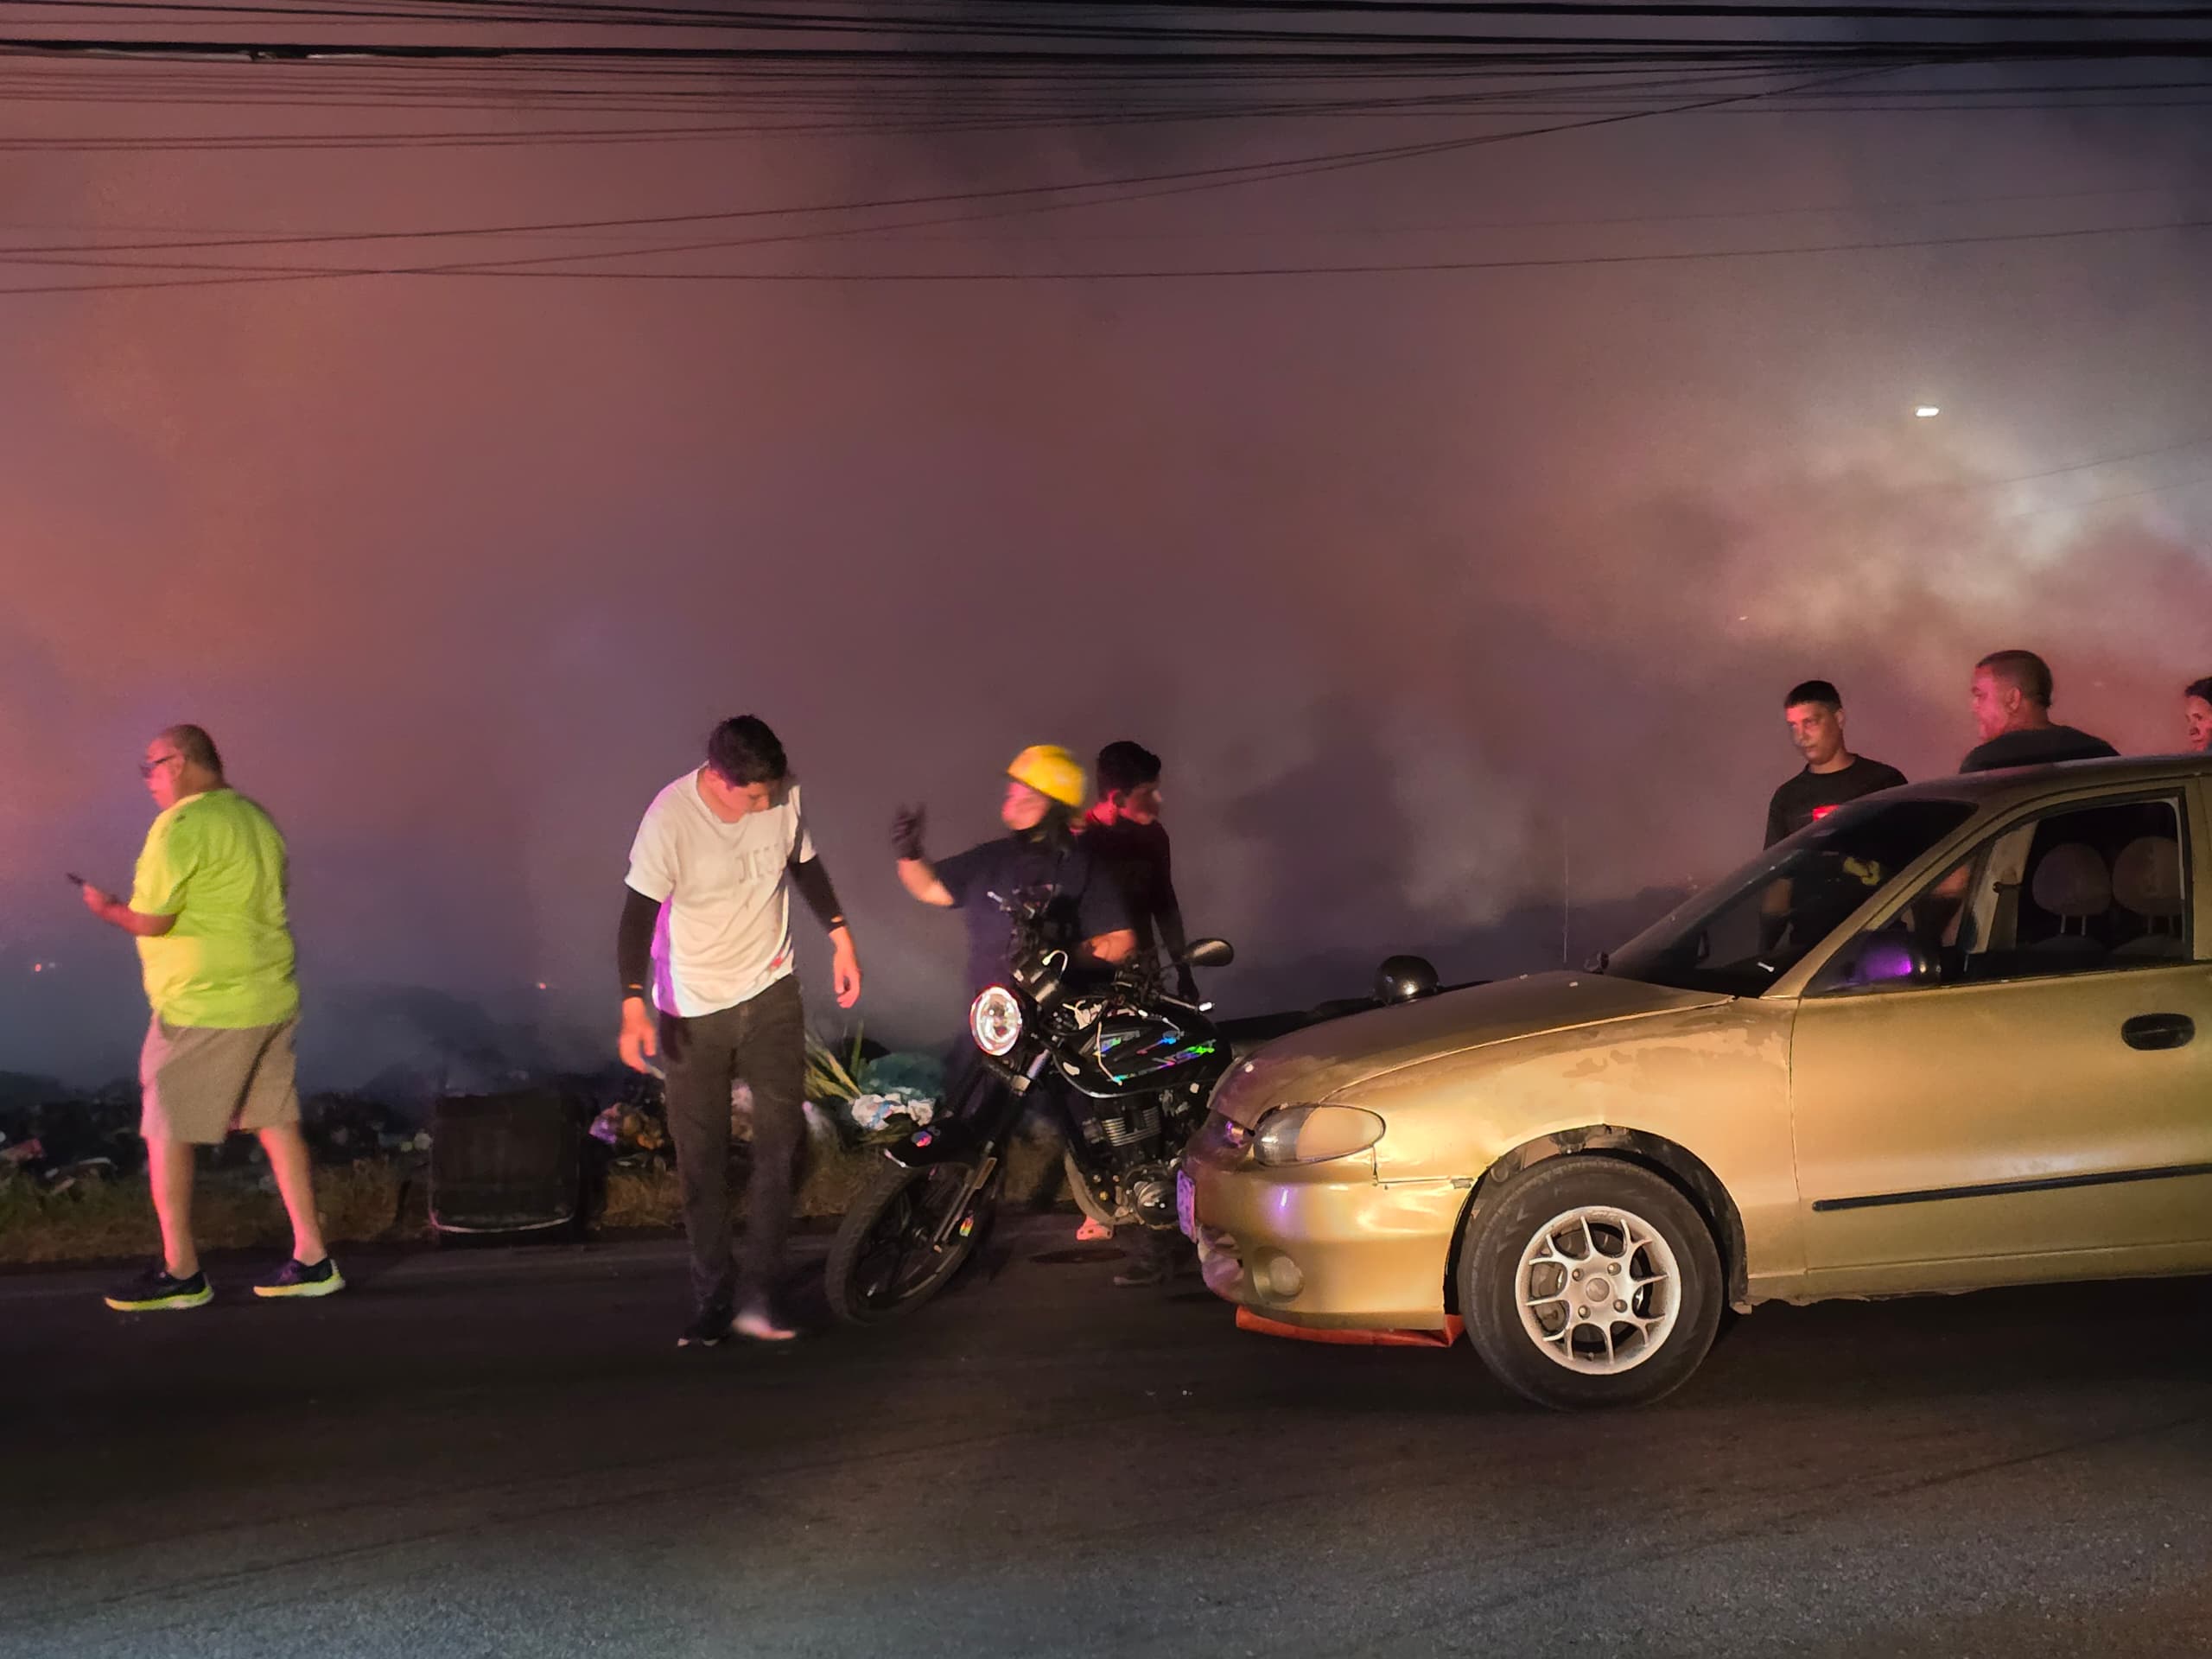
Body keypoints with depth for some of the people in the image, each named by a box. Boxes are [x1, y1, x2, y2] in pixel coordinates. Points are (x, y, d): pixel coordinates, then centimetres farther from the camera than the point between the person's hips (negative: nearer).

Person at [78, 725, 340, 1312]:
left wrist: (106, 908, 5)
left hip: (202, 1009, -8)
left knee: (166, 1133, 4)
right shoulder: (256, 818, 12)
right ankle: (312, 1259, 10)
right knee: (277, 1123, 10)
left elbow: (151, 922, -14)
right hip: (271, 999, 8)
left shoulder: (180, 826, -13)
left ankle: (180, 1273, 7)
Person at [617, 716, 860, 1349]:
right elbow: (638, 914, -19)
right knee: (701, 1160, 3)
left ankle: (756, 1296, -3)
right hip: (692, 1010, -3)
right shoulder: (670, 817, -20)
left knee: (781, 1137, -8)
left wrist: (839, 935, 9)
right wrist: (634, 1004, -28)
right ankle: (711, 1299, 15)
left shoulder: (784, 794, -7)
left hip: (770, 992, 3)